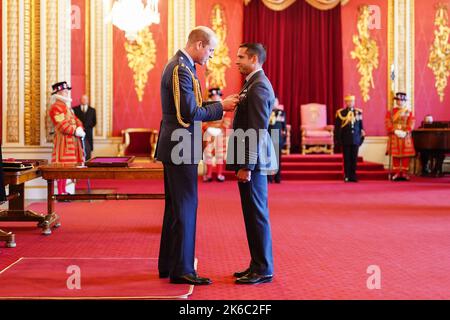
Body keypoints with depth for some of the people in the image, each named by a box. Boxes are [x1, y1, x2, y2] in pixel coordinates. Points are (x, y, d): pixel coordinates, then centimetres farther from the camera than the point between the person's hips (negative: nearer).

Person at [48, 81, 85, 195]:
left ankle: (63, 191, 17)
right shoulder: (56, 107, -11)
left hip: (72, 140, 9)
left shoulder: (67, 106, 21)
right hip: (63, 140, -9)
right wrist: (75, 131, -20)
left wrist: (80, 128, -2)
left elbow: (75, 119, 18)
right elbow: (61, 125, -19)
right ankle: (61, 193, -6)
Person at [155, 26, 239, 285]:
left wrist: (219, 108, 10)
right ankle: (181, 269, 2)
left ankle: (168, 264, 24)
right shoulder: (181, 69, -17)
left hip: (175, 147, 11)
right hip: (181, 147, -11)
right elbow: (190, 112, -22)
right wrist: (221, 106, -10)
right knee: (185, 206, -4)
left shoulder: (180, 65, 15)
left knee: (176, 206, 15)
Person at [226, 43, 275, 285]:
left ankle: (263, 270, 5)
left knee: (256, 215, -3)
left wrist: (247, 166, -21)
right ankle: (258, 265, 22)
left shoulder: (258, 86, -15)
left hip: (252, 163, -10)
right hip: (249, 161, 10)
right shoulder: (253, 84, 17)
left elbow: (257, 131, -20)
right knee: (254, 215, 14)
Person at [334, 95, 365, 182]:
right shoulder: (340, 113, 1)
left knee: (354, 159, 4)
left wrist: (361, 138, 7)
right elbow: (337, 127, 1)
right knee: (347, 159, 2)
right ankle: (347, 176, 8)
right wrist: (337, 140, -3)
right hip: (345, 140, -2)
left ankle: (353, 176, 11)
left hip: (355, 140, 2)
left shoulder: (358, 112, 8)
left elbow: (361, 126, 10)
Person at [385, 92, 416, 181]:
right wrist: (395, 131, -15)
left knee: (406, 155, -1)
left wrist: (406, 132, -15)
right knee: (395, 155, -1)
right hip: (394, 136, 0)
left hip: (406, 136, 1)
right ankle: (397, 173, 4)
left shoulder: (409, 112, 9)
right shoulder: (390, 112, 7)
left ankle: (404, 173, 3)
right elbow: (388, 123, -2)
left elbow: (411, 124, 0)